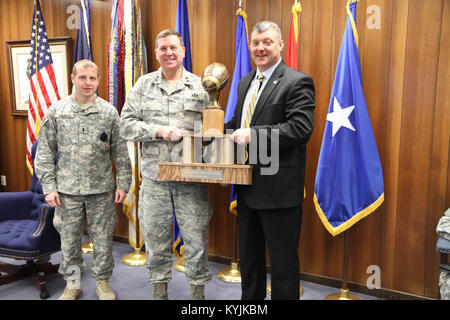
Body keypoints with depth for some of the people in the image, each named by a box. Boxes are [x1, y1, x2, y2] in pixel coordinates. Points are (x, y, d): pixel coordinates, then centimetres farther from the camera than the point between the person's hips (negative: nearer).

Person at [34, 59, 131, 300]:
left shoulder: (109, 112, 1)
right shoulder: (56, 111, 1)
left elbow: (120, 152, 3)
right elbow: (45, 153, 3)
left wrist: (123, 183, -1)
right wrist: (49, 187, -3)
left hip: (102, 189, 0)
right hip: (67, 190, 1)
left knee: (103, 238, 9)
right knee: (69, 240, 11)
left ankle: (103, 282, 29)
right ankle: (72, 284, 32)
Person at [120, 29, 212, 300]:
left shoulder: (200, 86, 5)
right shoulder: (143, 85, 7)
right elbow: (127, 125, 2)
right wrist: (158, 131, -12)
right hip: (154, 176, 1)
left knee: (196, 236, 5)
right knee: (155, 235, 13)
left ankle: (198, 288, 27)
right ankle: (159, 286, 34)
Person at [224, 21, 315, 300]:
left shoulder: (297, 82, -11)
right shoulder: (245, 81, 14)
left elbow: (302, 128, -22)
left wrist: (253, 134, -25)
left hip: (279, 189, -8)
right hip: (247, 187, 8)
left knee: (283, 262, 7)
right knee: (248, 256, 23)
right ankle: (251, 299, 43)